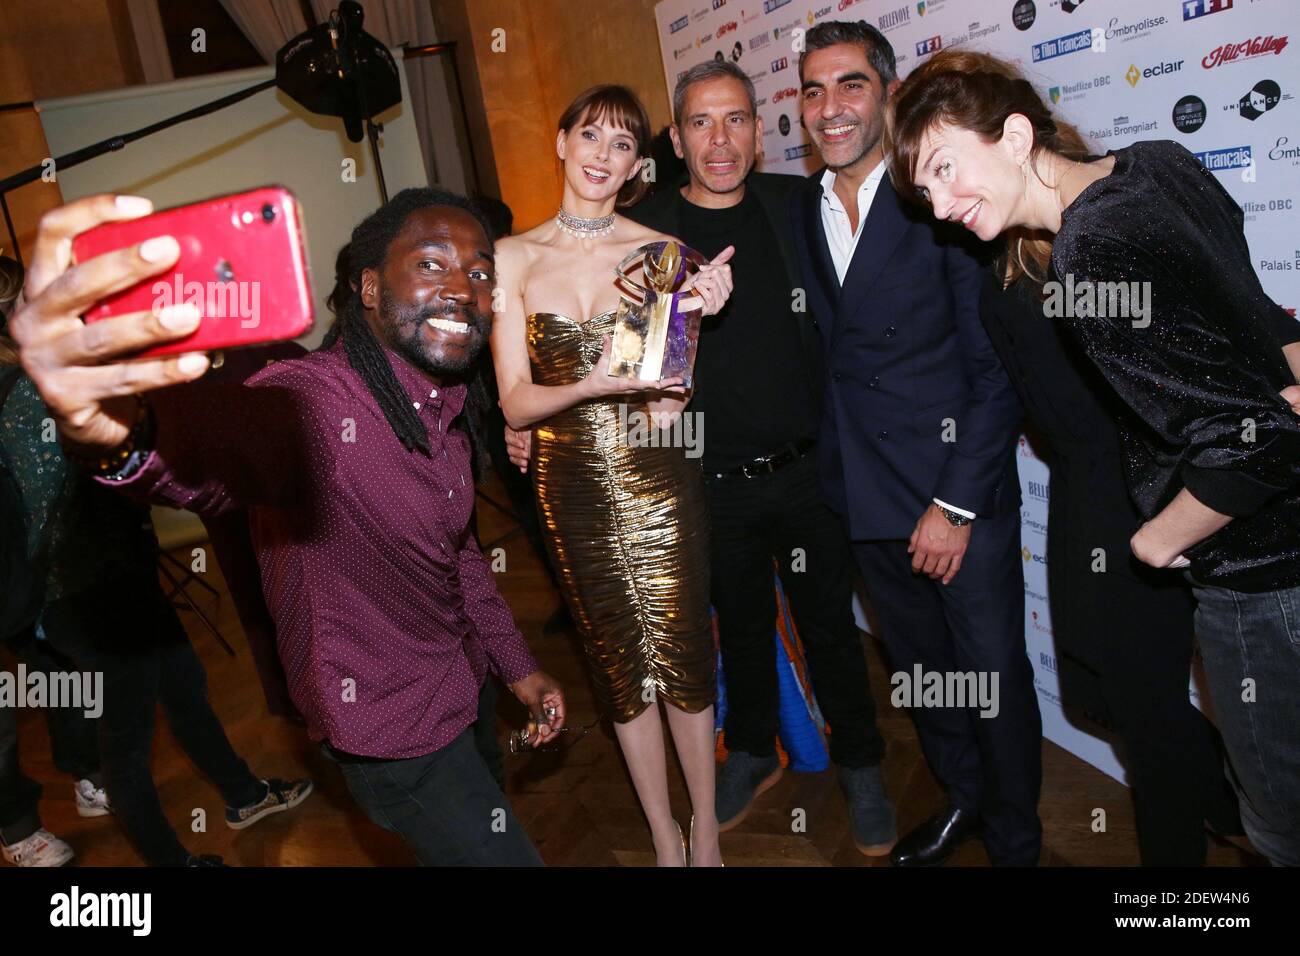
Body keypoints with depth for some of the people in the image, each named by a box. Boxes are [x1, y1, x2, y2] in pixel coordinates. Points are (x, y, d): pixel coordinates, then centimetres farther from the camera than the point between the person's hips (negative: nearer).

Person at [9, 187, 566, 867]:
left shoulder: (450, 408, -2)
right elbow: (203, 450, -53)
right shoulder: (310, 400, -31)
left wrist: (516, 664, 14)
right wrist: (108, 433, -75)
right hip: (398, 733, -8)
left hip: (462, 687, 8)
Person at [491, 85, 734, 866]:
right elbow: (515, 403, -4)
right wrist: (589, 386, -22)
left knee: (683, 654, 8)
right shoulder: (515, 258, 0)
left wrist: (697, 316, -21)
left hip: (657, 479, -1)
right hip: (572, 487, 1)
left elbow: (673, 395, -4)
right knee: (620, 663, 14)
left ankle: (707, 831, 32)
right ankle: (665, 838, 35)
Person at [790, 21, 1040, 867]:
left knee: (993, 674, 8)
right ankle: (962, 799, 45)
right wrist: (838, 476, 0)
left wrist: (956, 503, -16)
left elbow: (998, 368, -13)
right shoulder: (804, 210, 6)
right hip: (867, 499, 6)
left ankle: (1015, 842, 33)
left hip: (963, 496, -5)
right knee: (918, 667, 21)